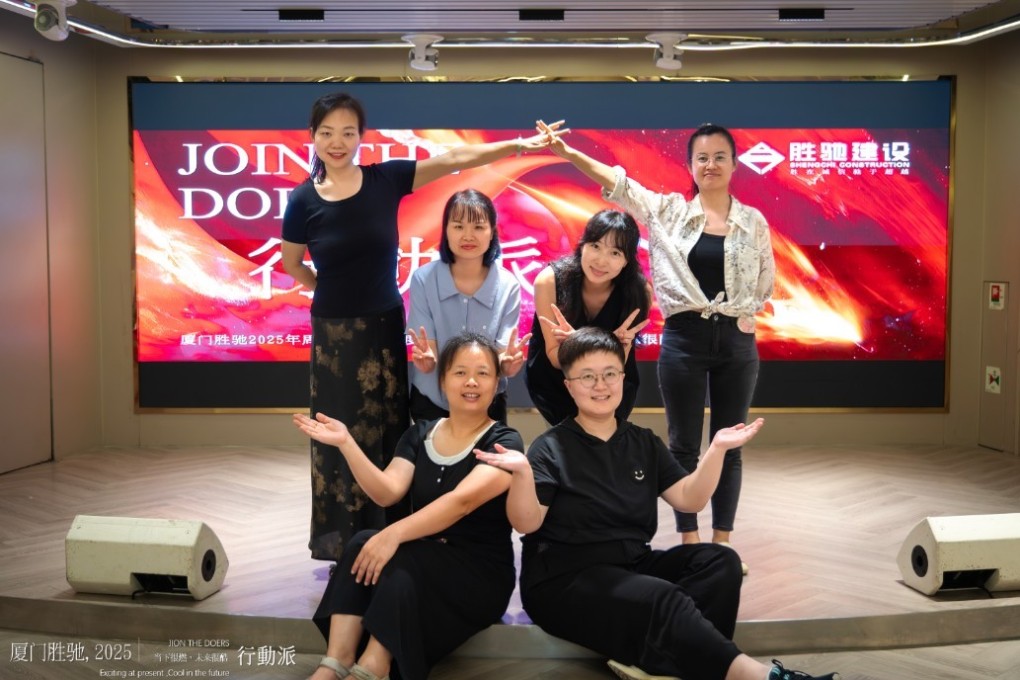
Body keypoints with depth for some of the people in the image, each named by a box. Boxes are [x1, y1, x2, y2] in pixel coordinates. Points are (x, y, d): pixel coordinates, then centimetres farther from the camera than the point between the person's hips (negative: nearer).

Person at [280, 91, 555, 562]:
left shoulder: (386, 179, -7)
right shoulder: (304, 201, -8)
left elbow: (455, 159, -14)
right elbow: (292, 264, 7)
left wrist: (519, 145, -21)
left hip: (386, 325, 1)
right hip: (335, 333, -1)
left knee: (388, 430, 9)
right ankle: (344, 540, 19)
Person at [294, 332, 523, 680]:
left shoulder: (504, 442, -7)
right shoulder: (419, 434, 9)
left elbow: (463, 500, -25)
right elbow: (387, 492, -6)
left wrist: (395, 533, -37)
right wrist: (346, 443, -20)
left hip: (481, 575, -4)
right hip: (420, 561, 5)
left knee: (394, 559, -31)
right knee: (364, 544, -25)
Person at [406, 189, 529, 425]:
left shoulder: (508, 286, -12)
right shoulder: (423, 279, -13)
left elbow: (503, 361, -15)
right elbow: (428, 362, -15)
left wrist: (507, 363, -37)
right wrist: (427, 360, -37)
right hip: (431, 401, 0)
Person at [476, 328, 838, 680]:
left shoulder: (644, 443, 11)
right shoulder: (551, 447, -5)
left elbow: (690, 500, 4)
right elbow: (527, 523, -14)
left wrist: (716, 449, -10)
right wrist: (523, 472, -33)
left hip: (632, 565, 7)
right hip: (565, 579, -6)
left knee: (720, 561, -15)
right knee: (663, 600, -31)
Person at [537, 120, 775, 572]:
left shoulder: (754, 221, 4)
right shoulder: (668, 210, 1)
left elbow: (766, 284, 10)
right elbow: (616, 181, -9)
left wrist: (738, 310, -4)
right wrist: (566, 152, -19)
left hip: (736, 342, 2)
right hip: (684, 339, -1)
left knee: (728, 446, 8)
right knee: (684, 446, 5)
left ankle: (722, 545, 19)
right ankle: (690, 544, 16)